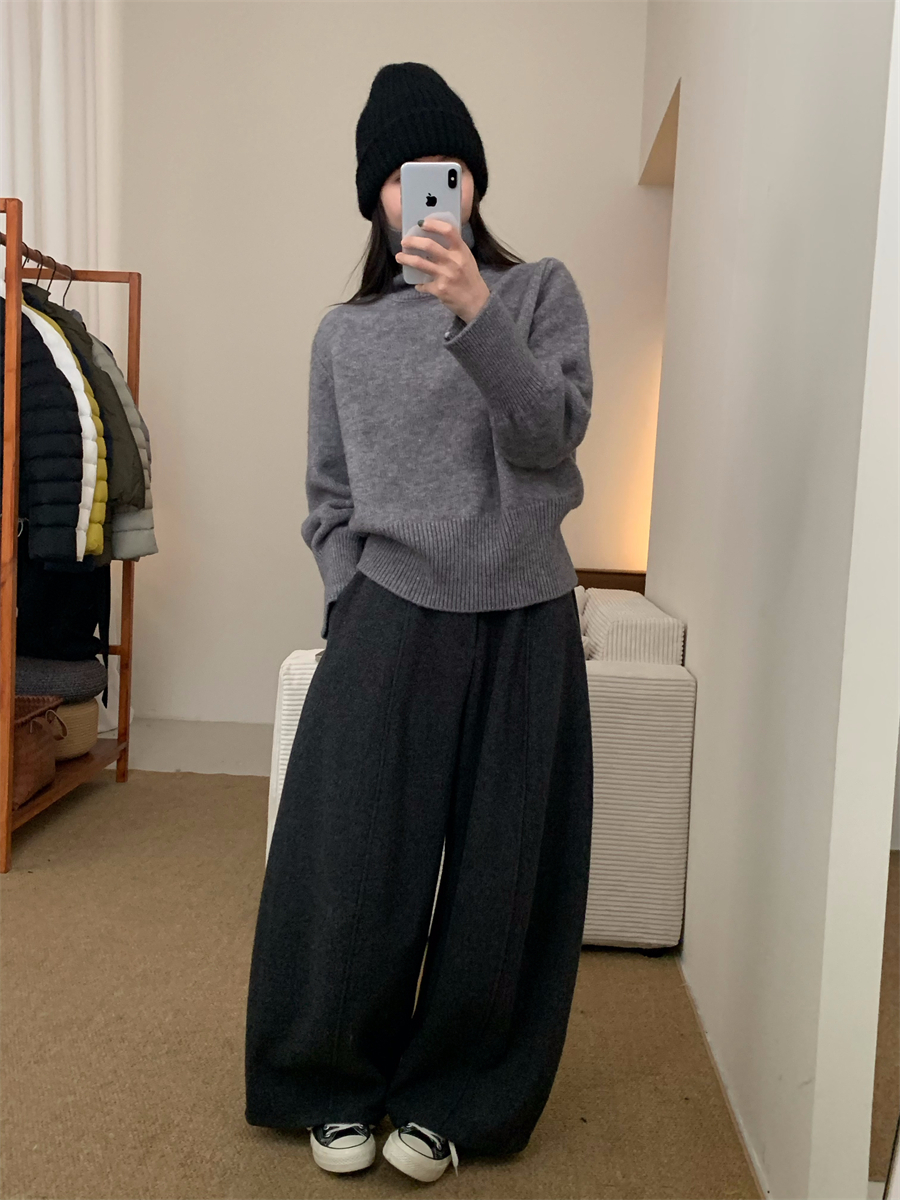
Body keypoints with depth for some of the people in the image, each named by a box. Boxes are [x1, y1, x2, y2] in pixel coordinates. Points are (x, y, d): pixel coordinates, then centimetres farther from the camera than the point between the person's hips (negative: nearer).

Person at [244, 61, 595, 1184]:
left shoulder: (540, 290, 5)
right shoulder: (343, 334, 10)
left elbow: (554, 434, -10)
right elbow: (328, 499, 11)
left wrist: (476, 315, -22)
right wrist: (349, 610, 0)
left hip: (523, 625, 0)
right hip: (389, 621, 1)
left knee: (500, 877, 5)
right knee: (351, 870, -2)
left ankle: (450, 1100, 26)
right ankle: (336, 1087, 23)